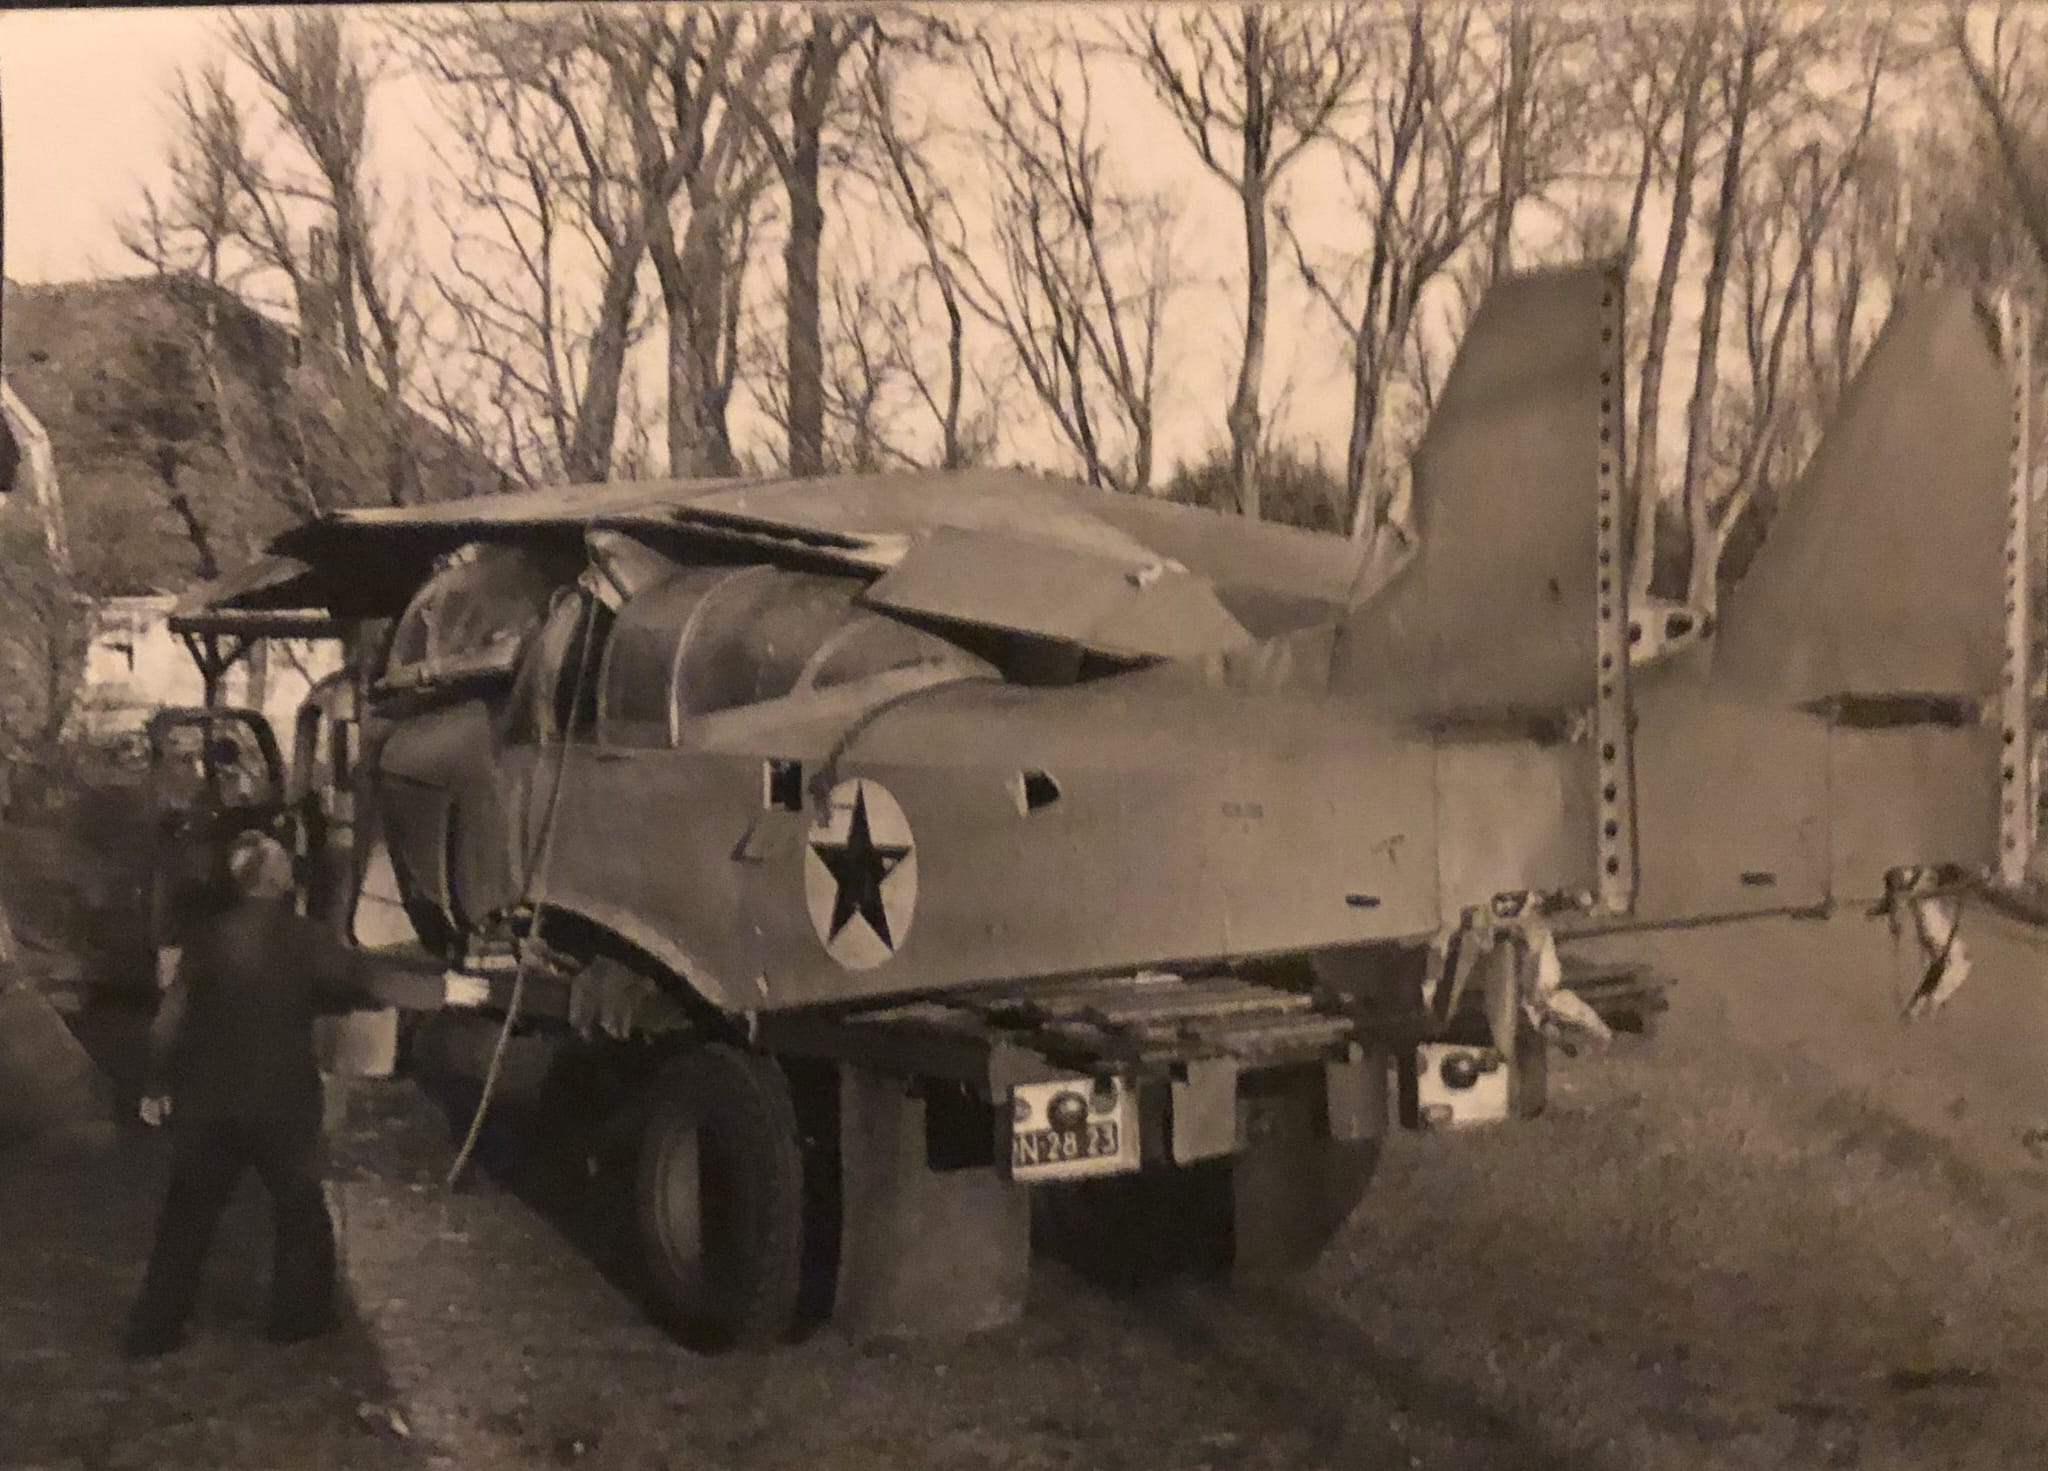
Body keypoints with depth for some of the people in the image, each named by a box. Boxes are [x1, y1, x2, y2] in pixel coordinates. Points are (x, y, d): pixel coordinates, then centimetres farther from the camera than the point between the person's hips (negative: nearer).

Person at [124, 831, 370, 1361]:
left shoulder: (207, 936, -5)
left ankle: (153, 1329, 18)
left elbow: (170, 1018, -4)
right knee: (300, 1207, 17)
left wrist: (156, 1084, 5)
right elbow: (352, 990, 2)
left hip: (208, 1098, 2)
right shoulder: (305, 938, -10)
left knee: (188, 1213, 14)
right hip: (282, 1099, -2)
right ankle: (300, 1315, 26)